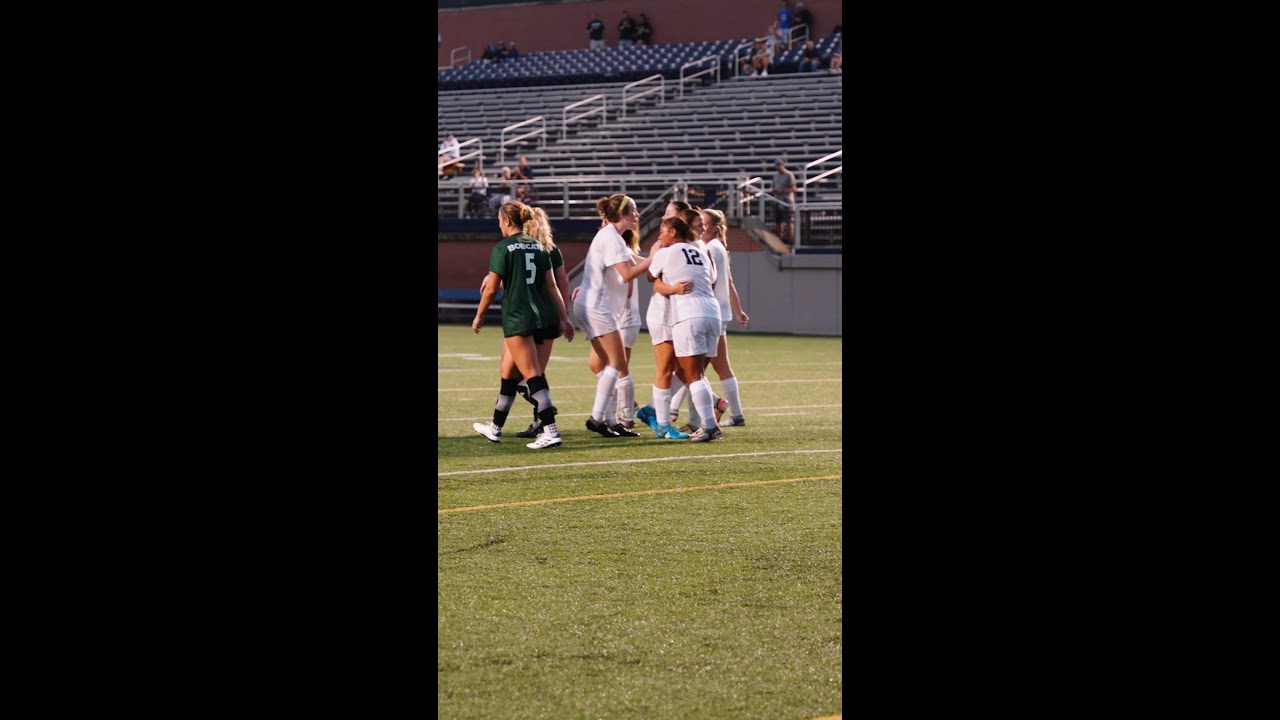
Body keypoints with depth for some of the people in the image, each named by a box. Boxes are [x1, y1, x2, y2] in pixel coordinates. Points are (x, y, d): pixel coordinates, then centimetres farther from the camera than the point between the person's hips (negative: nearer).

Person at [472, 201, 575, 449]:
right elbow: (552, 286, 10)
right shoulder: (539, 247, 12)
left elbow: (491, 289, -7)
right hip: (543, 317, 7)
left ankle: (551, 431, -20)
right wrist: (564, 318, 12)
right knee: (509, 372, 19)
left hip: (517, 319, -7)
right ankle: (495, 428, 30)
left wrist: (479, 316, 6)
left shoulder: (502, 249, -6)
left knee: (533, 375, -10)